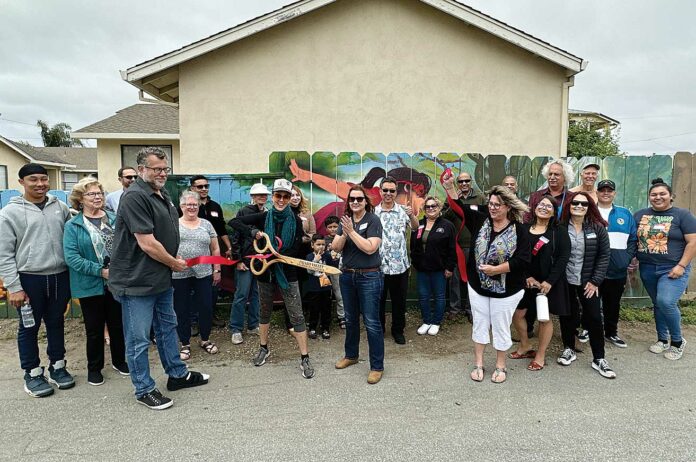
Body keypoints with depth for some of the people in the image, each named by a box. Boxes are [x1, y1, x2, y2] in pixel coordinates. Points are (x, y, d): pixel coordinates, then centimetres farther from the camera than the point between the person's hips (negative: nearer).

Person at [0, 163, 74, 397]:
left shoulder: (60, 207, 6)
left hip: (59, 277, 3)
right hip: (29, 279, -3)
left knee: (56, 323, 16)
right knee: (29, 328, 9)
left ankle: (57, 366, 30)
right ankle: (32, 374, 23)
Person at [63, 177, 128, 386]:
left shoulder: (115, 219, 5)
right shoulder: (73, 226, -5)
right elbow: (71, 257, -13)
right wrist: (100, 271, -19)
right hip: (91, 286, -3)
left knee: (118, 324, 14)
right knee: (94, 328, 9)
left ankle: (119, 361, 32)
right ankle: (94, 367, 27)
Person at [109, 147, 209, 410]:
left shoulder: (163, 195, 11)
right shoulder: (135, 197, -20)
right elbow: (147, 243, -24)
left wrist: (173, 262, 11)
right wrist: (175, 263, -11)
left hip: (161, 278, 10)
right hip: (137, 282, -10)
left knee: (167, 327, 21)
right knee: (139, 339, 5)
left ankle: (177, 375, 36)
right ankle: (144, 390, 19)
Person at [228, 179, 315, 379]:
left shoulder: (296, 220, -6)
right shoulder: (263, 217, -3)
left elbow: (299, 251, -10)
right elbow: (233, 222, -6)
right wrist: (253, 232, -20)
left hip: (288, 274, -2)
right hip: (265, 272, 2)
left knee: (297, 315, -3)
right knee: (265, 312, 18)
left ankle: (304, 358, 4)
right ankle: (264, 349, 37)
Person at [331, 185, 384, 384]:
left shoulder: (373, 220, -10)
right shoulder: (345, 220, 6)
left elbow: (370, 248, -21)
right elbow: (336, 248, 0)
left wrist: (352, 232, -21)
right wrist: (344, 234, -18)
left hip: (369, 277, -6)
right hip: (347, 275, 6)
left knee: (371, 322, -3)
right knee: (350, 319, 18)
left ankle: (377, 366, 8)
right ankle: (350, 355, 36)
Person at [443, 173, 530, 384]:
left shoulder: (519, 231, -13)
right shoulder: (480, 220, -2)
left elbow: (522, 260, -19)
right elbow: (459, 206, -5)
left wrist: (496, 269, -23)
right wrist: (449, 186, -18)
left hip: (505, 289, -3)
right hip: (478, 286, 4)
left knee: (500, 327, 10)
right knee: (480, 324, 14)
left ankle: (500, 366, 28)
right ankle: (478, 364, 27)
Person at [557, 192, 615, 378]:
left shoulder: (598, 228, -3)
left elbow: (604, 256, -2)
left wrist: (595, 281, -7)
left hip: (588, 282, 0)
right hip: (565, 281, 0)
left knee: (594, 318, 1)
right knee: (567, 315, 11)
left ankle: (599, 359, 14)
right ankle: (569, 349, 30)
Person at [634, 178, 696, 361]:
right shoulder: (640, 215, 8)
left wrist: (681, 266, -15)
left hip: (673, 269, -4)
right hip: (647, 269, 4)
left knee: (666, 302, -18)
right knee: (657, 305, 13)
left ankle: (677, 341, 4)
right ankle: (662, 339, 29)